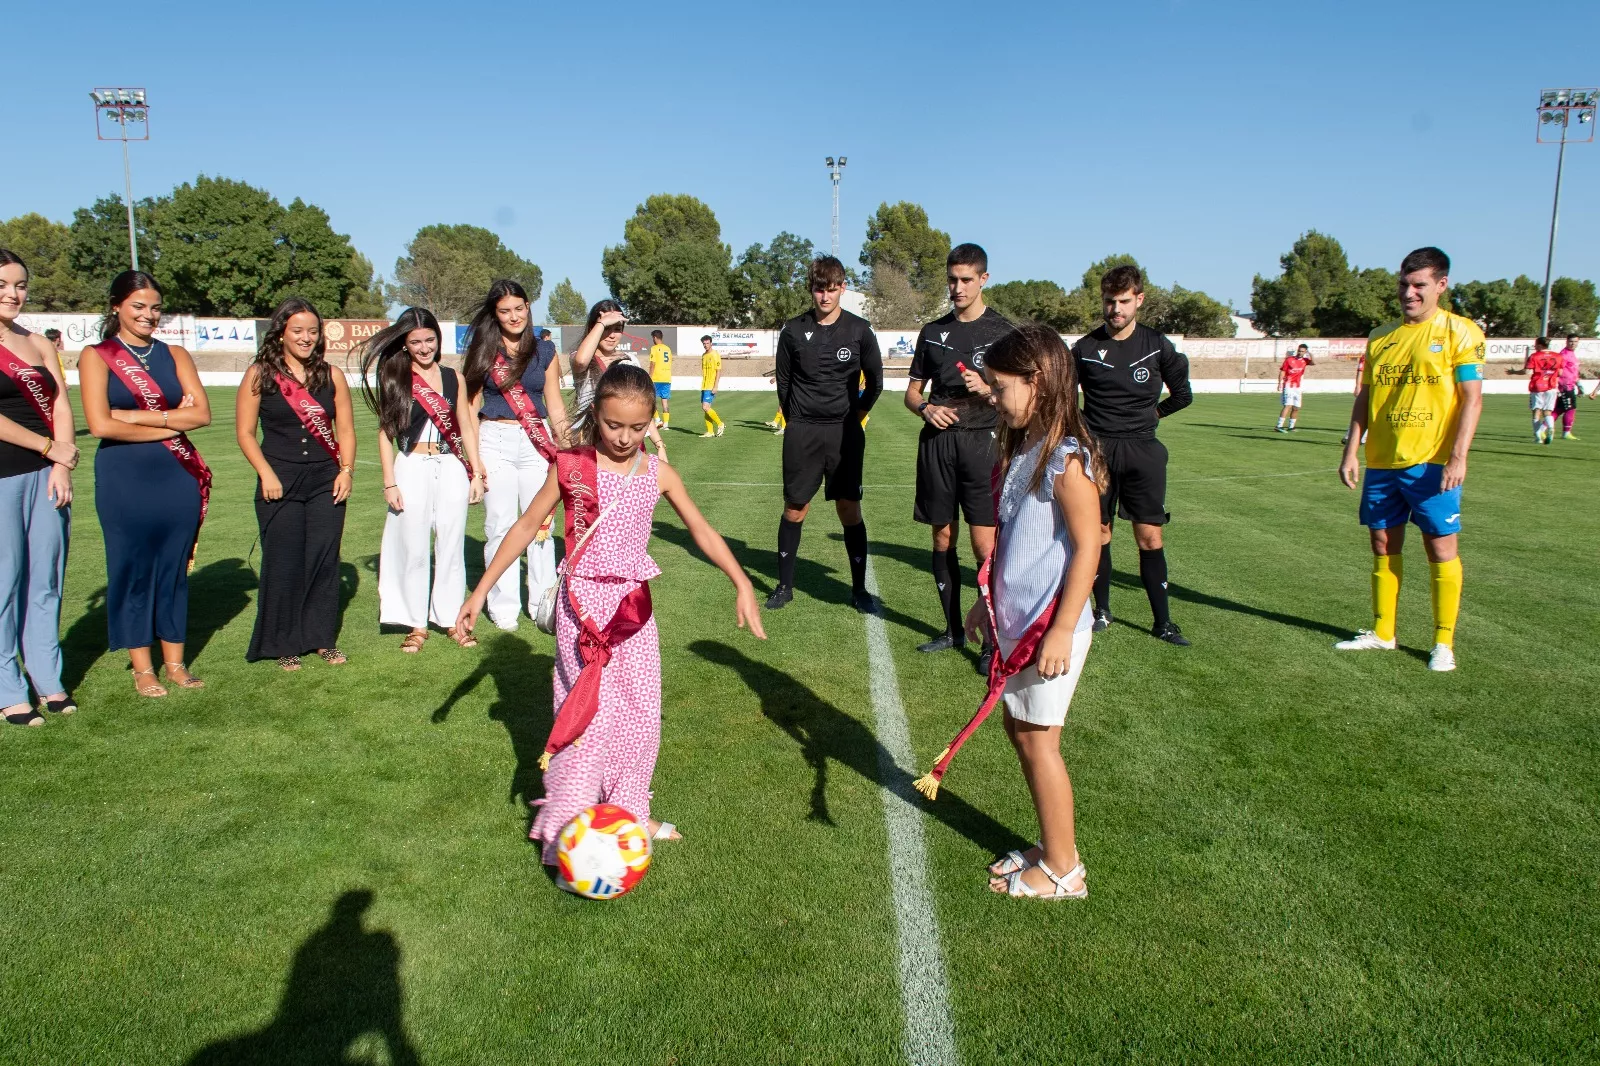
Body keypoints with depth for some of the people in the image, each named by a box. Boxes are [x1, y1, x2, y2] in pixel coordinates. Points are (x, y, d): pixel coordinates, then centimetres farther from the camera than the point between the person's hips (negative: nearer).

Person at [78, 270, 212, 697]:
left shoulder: (175, 355, 8)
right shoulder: (96, 356, -1)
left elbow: (201, 413, -4)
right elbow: (100, 424, -12)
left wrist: (135, 415, -11)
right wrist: (170, 425, -7)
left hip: (178, 478, 3)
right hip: (124, 480, -3)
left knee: (174, 569, 9)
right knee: (132, 569, 6)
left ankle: (175, 662, 19)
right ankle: (142, 668, 17)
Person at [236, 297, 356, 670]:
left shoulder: (331, 375, 7)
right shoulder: (259, 374, 1)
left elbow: (345, 429, 9)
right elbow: (245, 432, 0)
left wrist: (346, 470, -3)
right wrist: (266, 474, -10)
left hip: (325, 482, 2)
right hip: (280, 484, -2)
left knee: (324, 560, 4)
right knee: (283, 564, 2)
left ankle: (323, 638, 16)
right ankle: (285, 644, 13)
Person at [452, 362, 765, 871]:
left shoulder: (658, 473, 0)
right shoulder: (572, 467, -7)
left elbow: (701, 531, 5)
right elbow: (526, 527, 0)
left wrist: (741, 584, -6)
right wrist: (480, 592, 0)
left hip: (634, 604, 4)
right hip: (583, 603, -4)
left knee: (640, 713, 9)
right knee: (589, 710, -8)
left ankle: (628, 809, 28)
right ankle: (566, 824, 5)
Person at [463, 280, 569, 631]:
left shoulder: (544, 352, 9)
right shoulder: (483, 352, 5)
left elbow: (555, 405, 11)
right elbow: (471, 407, 4)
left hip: (537, 442, 1)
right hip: (495, 441, -1)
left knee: (541, 524, 2)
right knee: (500, 526, 2)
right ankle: (504, 606, 12)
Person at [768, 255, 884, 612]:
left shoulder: (859, 330, -3)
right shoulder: (793, 331, -1)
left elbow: (875, 381, 6)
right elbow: (784, 382, 8)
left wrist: (854, 415, 7)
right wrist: (797, 421, 8)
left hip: (845, 433, 0)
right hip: (802, 432, 1)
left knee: (849, 509, 1)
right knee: (794, 509, 5)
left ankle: (859, 588, 11)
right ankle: (785, 585, 16)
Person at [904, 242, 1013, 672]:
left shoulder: (1002, 332, 2)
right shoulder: (933, 331, 13)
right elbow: (912, 392, 17)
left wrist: (987, 390, -18)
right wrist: (925, 408, -6)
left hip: (982, 443, -4)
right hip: (937, 443, 4)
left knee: (985, 545, -8)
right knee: (942, 540, 9)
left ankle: (992, 641, -1)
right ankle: (953, 630, 23)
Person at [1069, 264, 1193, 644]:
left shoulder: (1157, 346, 1)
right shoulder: (1085, 348, 0)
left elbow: (1182, 394, 14)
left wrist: (1151, 413, 11)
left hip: (1142, 451, 0)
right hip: (1097, 449, 0)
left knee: (1150, 537, -2)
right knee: (1098, 532, 6)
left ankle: (1162, 622, 6)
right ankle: (1102, 609, 22)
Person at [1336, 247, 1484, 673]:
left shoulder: (1460, 332, -3)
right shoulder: (1381, 337, 11)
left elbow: (1472, 398, -8)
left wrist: (1457, 457, -16)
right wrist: (1351, 451, 5)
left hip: (1432, 463, -5)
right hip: (1382, 462, 5)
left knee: (1441, 546, -1)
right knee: (1384, 545, 10)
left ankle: (1444, 642, 9)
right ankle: (1382, 633, 22)